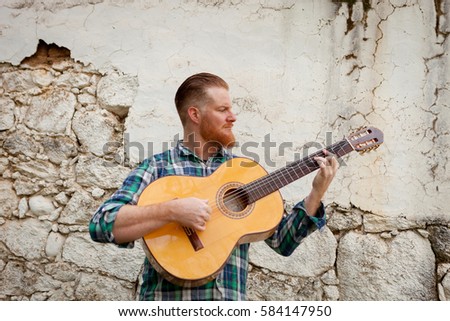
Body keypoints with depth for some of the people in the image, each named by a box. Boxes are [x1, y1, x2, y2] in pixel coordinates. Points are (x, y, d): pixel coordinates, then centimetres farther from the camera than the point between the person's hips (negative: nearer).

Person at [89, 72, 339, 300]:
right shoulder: (157, 167, 0)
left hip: (231, 298, 3)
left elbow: (282, 241, 7)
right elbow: (101, 225, -10)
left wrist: (316, 193, -4)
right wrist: (172, 211, -21)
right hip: (169, 298, -3)